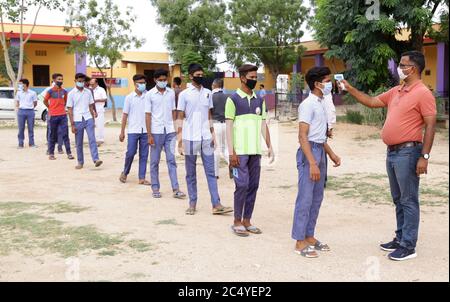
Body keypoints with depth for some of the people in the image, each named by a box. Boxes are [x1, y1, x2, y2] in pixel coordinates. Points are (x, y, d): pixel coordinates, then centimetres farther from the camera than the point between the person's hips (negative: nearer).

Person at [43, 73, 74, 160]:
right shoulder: (50, 91, -4)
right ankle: (51, 154, 14)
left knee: (65, 135, -2)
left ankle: (69, 153, -1)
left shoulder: (64, 91, 5)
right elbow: (45, 101, 8)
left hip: (63, 115, 2)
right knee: (53, 136, 5)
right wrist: (51, 108, 11)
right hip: (53, 116, -2)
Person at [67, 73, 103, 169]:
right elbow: (70, 110, -1)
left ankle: (96, 159, -18)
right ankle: (80, 162, 15)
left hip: (88, 119, 1)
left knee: (92, 139, -12)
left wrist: (93, 120, 9)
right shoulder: (71, 94, 0)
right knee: (79, 143, 6)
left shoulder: (88, 92, 8)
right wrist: (72, 125, -5)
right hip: (78, 121, -1)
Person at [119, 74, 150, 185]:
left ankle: (142, 178, 11)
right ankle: (125, 172, 22)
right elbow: (125, 115, 5)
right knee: (130, 153, -2)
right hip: (133, 130, -1)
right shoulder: (129, 97, 2)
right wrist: (122, 132, 3)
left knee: (144, 155, 4)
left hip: (145, 130, 1)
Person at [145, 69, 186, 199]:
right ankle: (155, 188, 15)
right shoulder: (150, 94, -2)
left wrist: (175, 129, 4)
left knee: (171, 160, 0)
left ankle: (176, 189, -2)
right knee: (155, 161, 6)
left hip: (170, 131, 2)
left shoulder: (171, 93, 7)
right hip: (156, 132, -2)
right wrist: (149, 135, -7)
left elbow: (173, 111, 10)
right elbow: (148, 115, -3)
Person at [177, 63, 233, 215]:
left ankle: (216, 204, -1)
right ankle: (192, 204, 14)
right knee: (191, 173, 6)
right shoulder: (184, 94, -1)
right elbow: (180, 118, -1)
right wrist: (179, 140, -6)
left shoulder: (207, 93, 10)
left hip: (206, 138, 3)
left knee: (211, 172, 0)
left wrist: (212, 134, 9)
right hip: (190, 138, -3)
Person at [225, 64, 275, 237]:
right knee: (242, 185, -7)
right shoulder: (233, 99, -3)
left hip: (256, 151, 5)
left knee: (253, 186, 7)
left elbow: (263, 125, 14)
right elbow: (229, 127, -6)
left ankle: (247, 220, 16)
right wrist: (231, 152, -12)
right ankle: (237, 222, 6)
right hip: (240, 151, -5)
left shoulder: (260, 100, 13)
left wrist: (269, 147, 6)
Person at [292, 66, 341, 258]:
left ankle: (309, 236, 22)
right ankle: (300, 241, 3)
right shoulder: (308, 104, -13)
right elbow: (303, 136, -19)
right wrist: (312, 163, -23)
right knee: (305, 198, -5)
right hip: (309, 152, -9)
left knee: (317, 198, 13)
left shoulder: (320, 104, 15)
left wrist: (331, 154, 22)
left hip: (320, 151, 9)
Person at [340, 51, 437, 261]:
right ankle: (400, 238, 26)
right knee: (398, 200, 16)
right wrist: (350, 89, 16)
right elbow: (372, 102, 22)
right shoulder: (396, 91, 13)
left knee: (409, 201, -2)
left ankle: (408, 246, 4)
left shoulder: (423, 93, -12)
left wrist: (424, 157, -19)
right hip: (392, 152, 9)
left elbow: (430, 126, -15)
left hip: (408, 153, -9)